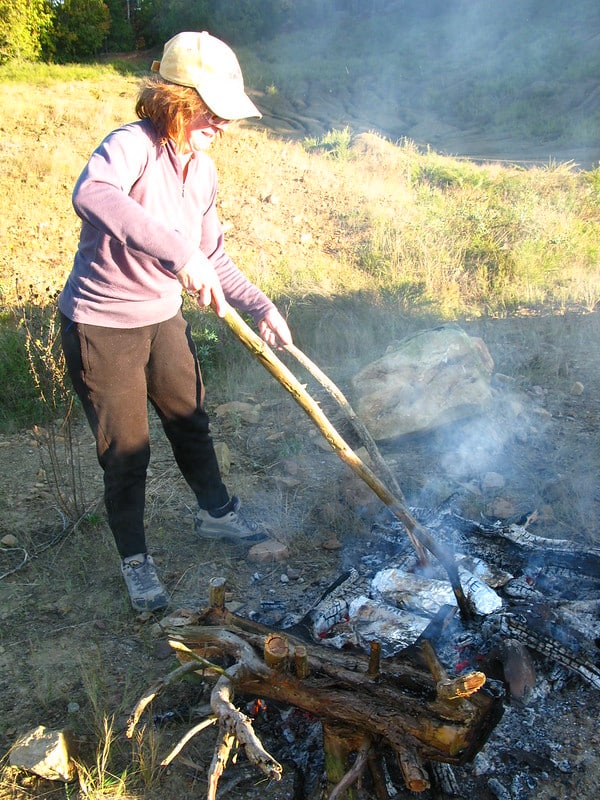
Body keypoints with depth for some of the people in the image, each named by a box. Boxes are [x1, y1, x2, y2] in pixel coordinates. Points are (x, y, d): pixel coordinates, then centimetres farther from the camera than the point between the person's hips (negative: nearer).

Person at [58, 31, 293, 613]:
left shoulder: (201, 169, 2)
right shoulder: (131, 145, -22)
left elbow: (212, 259, 9)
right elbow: (91, 194, -46)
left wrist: (260, 307, -1)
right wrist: (178, 252, -53)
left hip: (163, 318, 7)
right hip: (102, 328, -7)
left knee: (190, 421, 20)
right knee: (126, 451, 4)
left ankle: (216, 512, 46)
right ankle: (134, 560, 28)